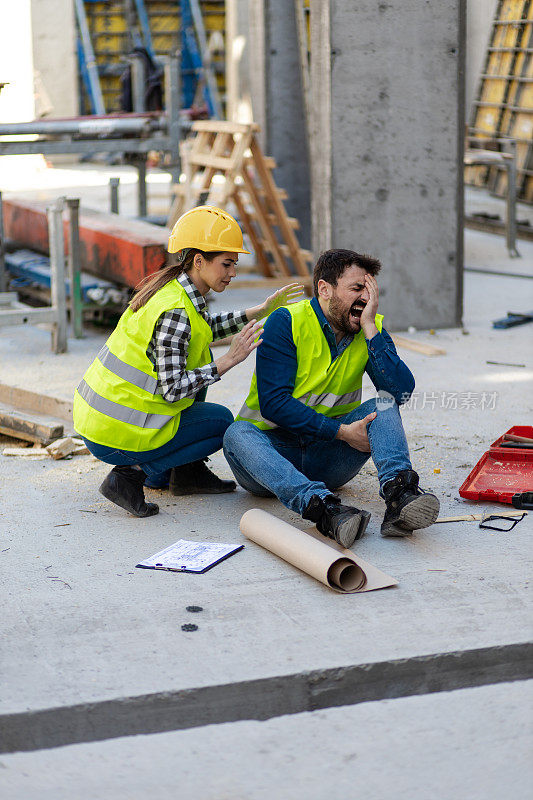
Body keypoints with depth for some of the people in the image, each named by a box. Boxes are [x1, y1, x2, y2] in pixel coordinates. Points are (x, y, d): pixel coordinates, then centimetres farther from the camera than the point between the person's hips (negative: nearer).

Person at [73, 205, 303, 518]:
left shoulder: (172, 287, 6)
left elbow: (204, 328, 27)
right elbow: (172, 389, -25)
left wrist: (262, 311, 23)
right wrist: (229, 360, -19)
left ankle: (188, 472, 23)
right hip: (116, 434, -9)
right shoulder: (175, 312, -23)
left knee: (199, 358, 20)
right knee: (223, 422, 7)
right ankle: (133, 474, -3)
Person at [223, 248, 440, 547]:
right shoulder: (287, 322, -11)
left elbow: (401, 392, -15)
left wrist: (370, 329, -20)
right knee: (238, 434, -34)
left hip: (327, 459, 3)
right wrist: (341, 431, -23)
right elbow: (273, 402, -19)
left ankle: (398, 491, -43)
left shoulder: (372, 329, 2)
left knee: (383, 405, -16)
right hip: (274, 449, -3)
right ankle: (322, 507, -55)